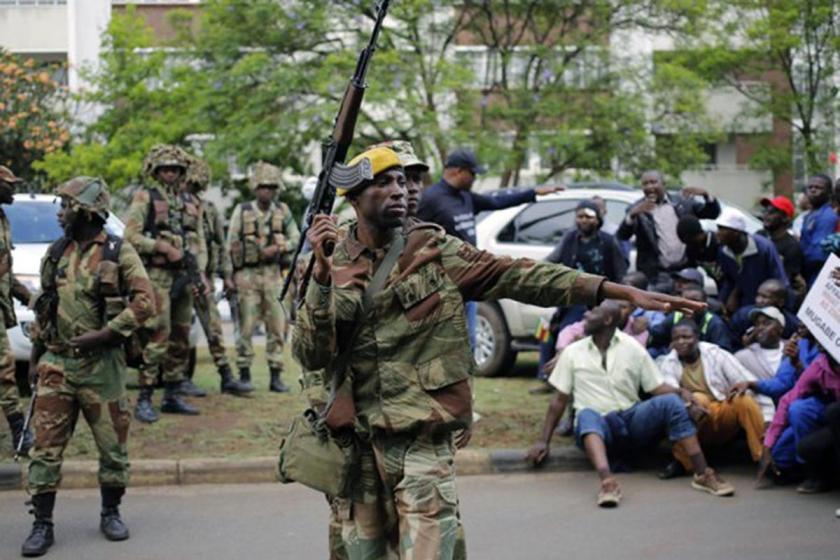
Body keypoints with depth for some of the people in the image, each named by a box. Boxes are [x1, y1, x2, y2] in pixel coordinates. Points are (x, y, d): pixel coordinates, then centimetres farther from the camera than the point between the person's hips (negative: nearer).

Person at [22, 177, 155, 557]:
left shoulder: (119, 253, -4)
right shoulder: (55, 254, 10)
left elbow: (145, 301, -11)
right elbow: (42, 308, 18)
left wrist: (103, 334, -17)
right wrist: (35, 356, 17)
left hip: (101, 364, -3)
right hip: (55, 363, 3)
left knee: (112, 443, 6)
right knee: (46, 446, -2)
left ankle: (111, 514, 23)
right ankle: (42, 525, 3)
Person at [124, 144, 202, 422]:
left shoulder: (188, 202, 17)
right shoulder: (145, 197, 0)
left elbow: (199, 240, 19)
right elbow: (131, 236, -9)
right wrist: (164, 248, -16)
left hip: (183, 275, 7)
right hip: (157, 274, -7)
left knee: (180, 337, 9)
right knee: (158, 336, -13)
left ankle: (172, 396, 18)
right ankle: (144, 400, -11)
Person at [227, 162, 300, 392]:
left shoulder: (282, 211, 7)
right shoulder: (242, 211, 1)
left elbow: (295, 238, 9)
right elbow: (231, 245, 4)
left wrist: (277, 248, -9)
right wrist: (231, 275, -1)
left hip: (273, 274, 2)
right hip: (248, 274, -2)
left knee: (277, 326, 0)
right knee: (247, 326, -2)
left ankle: (275, 376, 5)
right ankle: (244, 375, 6)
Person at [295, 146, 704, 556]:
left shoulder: (433, 250, 2)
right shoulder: (329, 265, 4)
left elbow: (520, 275, -3)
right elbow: (310, 356, -5)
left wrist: (625, 292, -10)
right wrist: (322, 276, -18)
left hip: (423, 442, -2)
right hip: (358, 445, 2)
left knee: (426, 551, -9)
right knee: (359, 550, 11)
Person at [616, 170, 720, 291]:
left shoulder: (683, 202, 8)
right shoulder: (638, 210, 0)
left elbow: (713, 213, 11)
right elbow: (622, 236, -11)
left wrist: (705, 195, -9)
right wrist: (632, 215, -29)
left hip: (686, 271, 3)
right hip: (657, 275, -3)